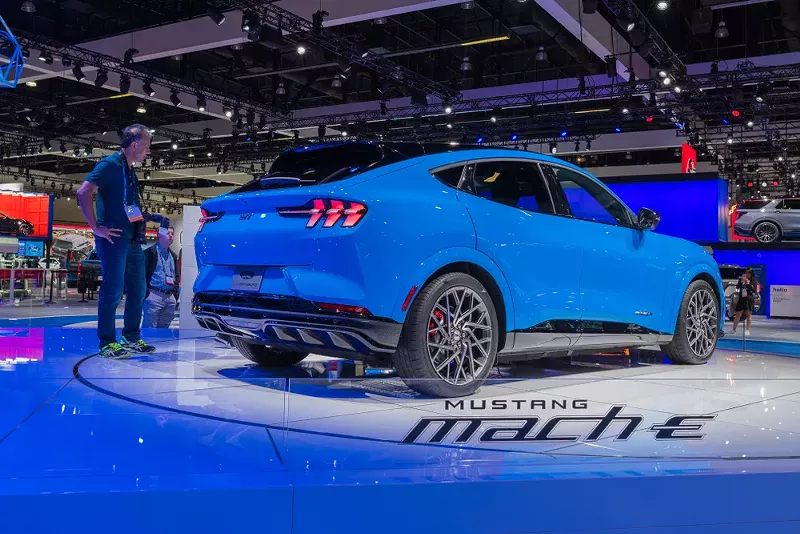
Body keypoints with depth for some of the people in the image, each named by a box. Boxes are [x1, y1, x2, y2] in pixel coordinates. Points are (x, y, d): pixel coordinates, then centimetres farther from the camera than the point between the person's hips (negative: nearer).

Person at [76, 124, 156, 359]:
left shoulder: (129, 171, 18)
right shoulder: (110, 164, -9)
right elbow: (84, 192, -20)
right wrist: (96, 227, -19)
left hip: (132, 240, 9)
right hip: (114, 239, -9)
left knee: (137, 290, 11)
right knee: (113, 290, -7)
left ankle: (132, 338, 21)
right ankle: (107, 343, 0)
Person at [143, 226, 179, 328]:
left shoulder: (173, 256, 21)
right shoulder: (150, 252, -1)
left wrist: (175, 294, 15)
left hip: (170, 297, 7)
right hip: (154, 295, -7)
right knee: (149, 328, -8)